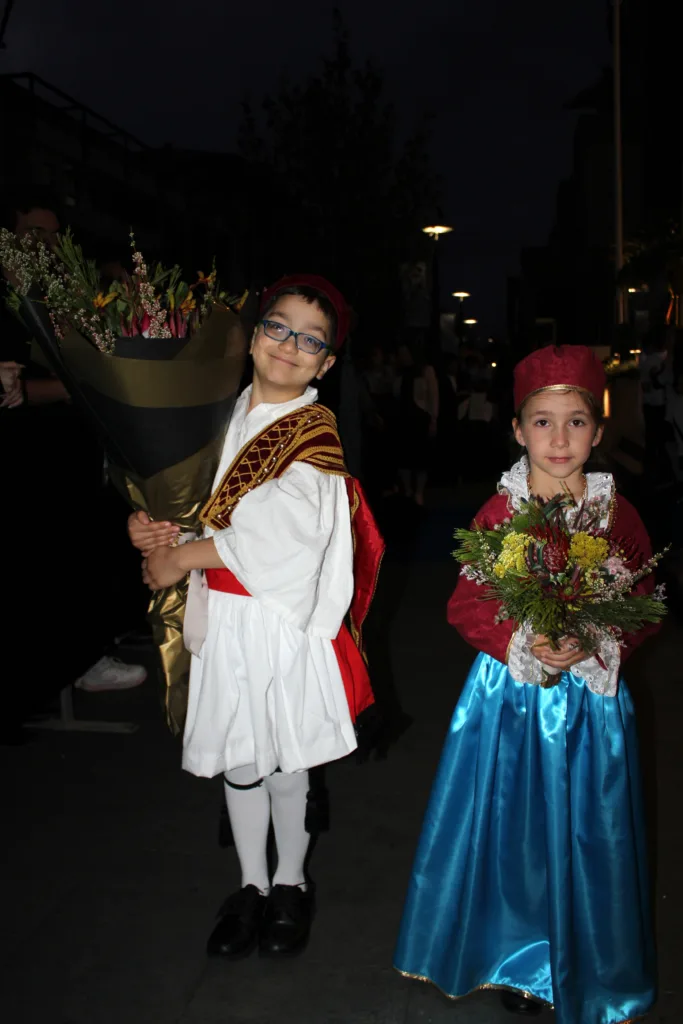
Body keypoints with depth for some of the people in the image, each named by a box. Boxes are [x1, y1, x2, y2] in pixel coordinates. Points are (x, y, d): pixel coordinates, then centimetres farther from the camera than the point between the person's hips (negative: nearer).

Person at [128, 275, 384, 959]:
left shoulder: (315, 433, -8)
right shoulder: (226, 418, 9)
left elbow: (276, 531, -20)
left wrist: (181, 558, -15)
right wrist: (151, 525, -7)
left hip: (282, 617, -4)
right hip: (223, 615, 5)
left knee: (284, 761, 7)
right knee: (238, 758, 14)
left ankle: (291, 884, 31)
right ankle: (252, 883, 33)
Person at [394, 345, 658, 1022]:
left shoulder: (618, 516, -4)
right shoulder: (499, 513, -6)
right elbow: (464, 605, -3)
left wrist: (593, 645, -18)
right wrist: (519, 644, -20)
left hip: (591, 698, 1)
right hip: (509, 694, 0)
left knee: (585, 832, 11)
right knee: (512, 825, 11)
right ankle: (518, 961, 36)